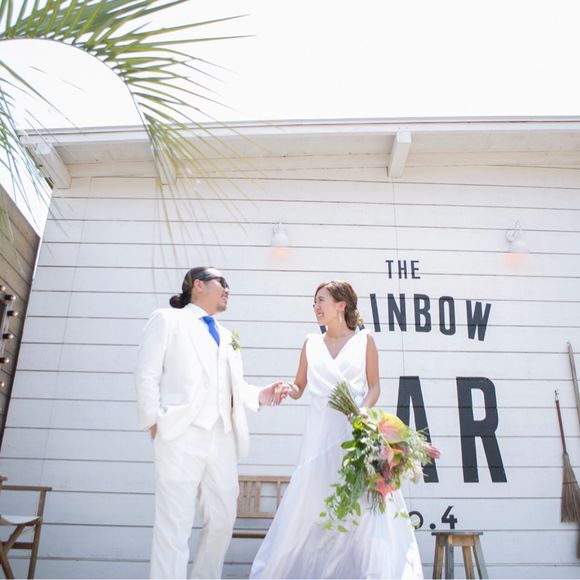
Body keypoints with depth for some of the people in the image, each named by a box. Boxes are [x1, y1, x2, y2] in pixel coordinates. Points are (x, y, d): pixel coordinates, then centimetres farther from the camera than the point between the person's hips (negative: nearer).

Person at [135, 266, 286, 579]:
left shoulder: (227, 337, 24)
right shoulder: (167, 319, 6)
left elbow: (234, 386, 19)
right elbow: (147, 375, -1)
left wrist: (259, 395, 0)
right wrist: (154, 422, -10)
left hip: (222, 437, 7)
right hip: (180, 435, -6)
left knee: (223, 520, 11)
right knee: (174, 525, -4)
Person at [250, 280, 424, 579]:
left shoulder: (364, 340, 3)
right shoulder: (311, 343, 10)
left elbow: (374, 387, 4)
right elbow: (299, 388, 13)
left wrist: (363, 410, -14)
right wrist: (286, 388, -9)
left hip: (356, 428, -2)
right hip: (320, 431, 3)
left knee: (362, 504, -1)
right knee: (312, 503, 4)